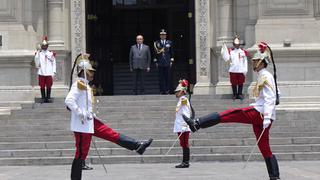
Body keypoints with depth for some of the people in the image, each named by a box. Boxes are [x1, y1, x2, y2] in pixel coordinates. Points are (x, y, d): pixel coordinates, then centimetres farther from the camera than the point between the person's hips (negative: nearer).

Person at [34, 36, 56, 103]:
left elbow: (54, 63, 8)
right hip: (41, 73, 0)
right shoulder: (38, 53, 5)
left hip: (49, 73, 0)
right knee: (42, 86, 2)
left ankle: (48, 98, 11)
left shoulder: (51, 53, 7)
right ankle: (43, 98, 8)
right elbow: (37, 63, 0)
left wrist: (54, 72, 0)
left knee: (49, 86, 3)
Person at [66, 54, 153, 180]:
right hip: (82, 125, -9)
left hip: (91, 122, 9)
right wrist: (81, 114, -26)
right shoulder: (78, 85, -14)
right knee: (81, 154, -4)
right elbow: (68, 101, -28)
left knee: (113, 135, 6)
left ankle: (137, 146, 6)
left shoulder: (85, 86, 17)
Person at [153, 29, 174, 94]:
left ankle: (167, 90, 4)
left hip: (167, 62, 1)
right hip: (160, 63, -1)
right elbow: (155, 53, 7)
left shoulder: (169, 42, 9)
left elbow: (171, 52, 10)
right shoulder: (156, 43, 6)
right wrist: (156, 61, 3)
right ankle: (162, 90, 2)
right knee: (161, 77, -1)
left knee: (167, 76, 0)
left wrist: (171, 61, 4)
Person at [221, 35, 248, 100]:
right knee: (234, 83, 5)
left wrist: (245, 70, -1)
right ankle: (234, 94, 15)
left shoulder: (243, 52, 4)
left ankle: (240, 94, 17)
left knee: (240, 83, 6)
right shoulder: (230, 51, 2)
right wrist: (224, 50, -16)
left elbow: (245, 61, 5)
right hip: (233, 70, 0)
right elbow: (226, 59, -9)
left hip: (241, 70, 0)